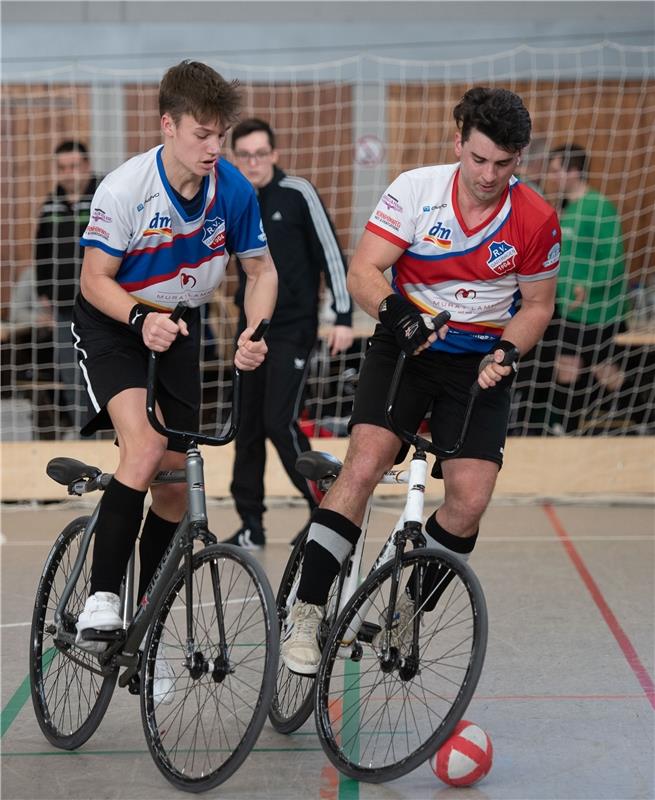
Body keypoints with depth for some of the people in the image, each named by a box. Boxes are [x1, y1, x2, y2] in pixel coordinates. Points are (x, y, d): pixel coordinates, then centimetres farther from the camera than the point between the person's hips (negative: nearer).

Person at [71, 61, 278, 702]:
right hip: (112, 324, -4)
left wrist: (254, 331, -18)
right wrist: (142, 319, -35)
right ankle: (101, 596, -22)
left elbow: (261, 269, -1)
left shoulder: (232, 189, -13)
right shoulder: (125, 188, -24)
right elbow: (95, 280, -17)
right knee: (143, 448, -29)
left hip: (177, 329, 4)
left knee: (176, 482, 5)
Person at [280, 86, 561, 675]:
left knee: (470, 500, -13)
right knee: (364, 466, -21)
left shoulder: (536, 220, -8)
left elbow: (538, 304, 4)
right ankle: (306, 612, -13)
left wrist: (507, 354, -14)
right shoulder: (416, 190, -12)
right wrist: (395, 310, -35)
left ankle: (408, 610, 13)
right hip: (405, 347, -1)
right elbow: (362, 272, -15)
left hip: (479, 365, 1)